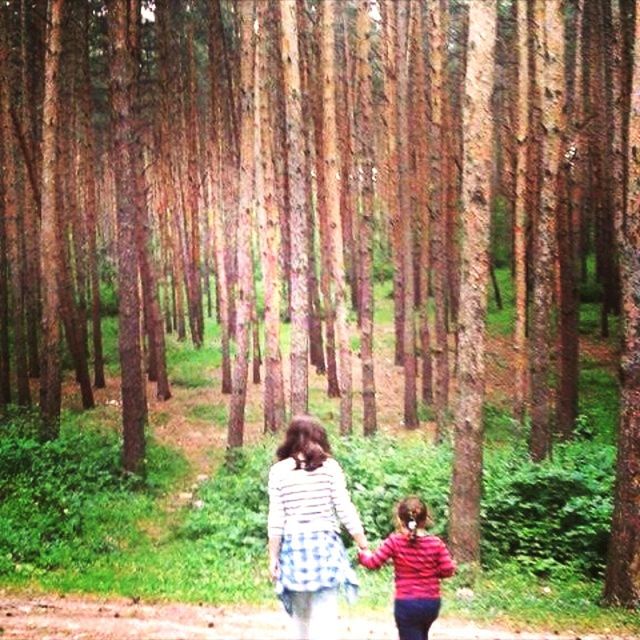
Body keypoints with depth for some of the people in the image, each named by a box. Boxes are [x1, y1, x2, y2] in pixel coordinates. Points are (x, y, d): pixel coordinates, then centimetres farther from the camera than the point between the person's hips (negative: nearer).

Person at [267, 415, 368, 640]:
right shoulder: (329, 466, 0)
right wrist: (364, 546, 5)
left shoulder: (279, 470, 2)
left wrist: (273, 557, 5)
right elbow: (345, 510, -2)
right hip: (324, 545, -1)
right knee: (325, 613, -1)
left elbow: (276, 519, -1)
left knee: (300, 614, 16)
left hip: (293, 546, 1)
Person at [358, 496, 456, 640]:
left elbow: (374, 562, -7)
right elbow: (448, 570, -5)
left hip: (406, 603, -4)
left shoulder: (395, 542, -10)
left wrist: (362, 554, 13)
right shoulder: (436, 543, -4)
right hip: (432, 603, 4)